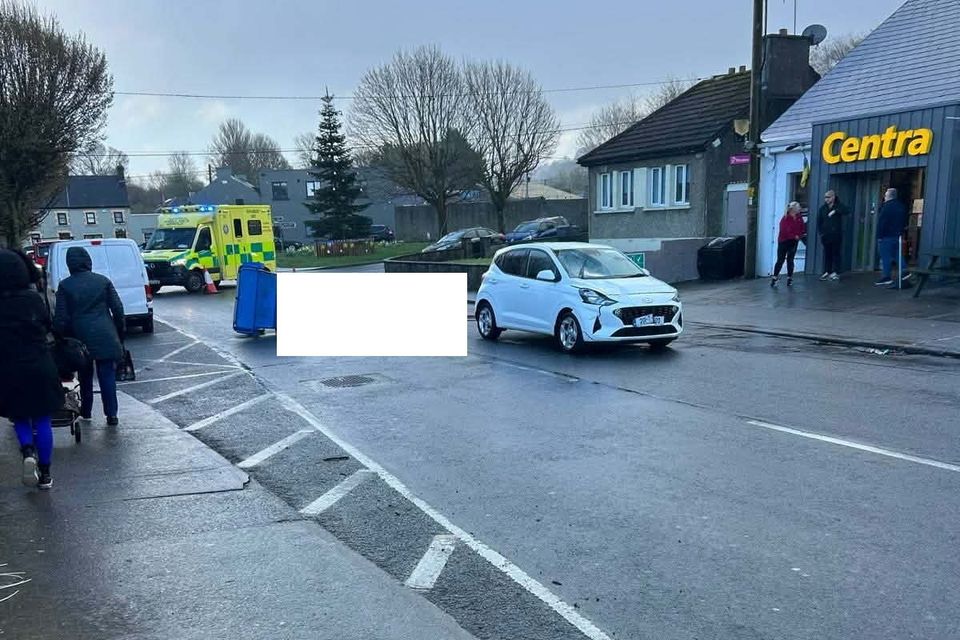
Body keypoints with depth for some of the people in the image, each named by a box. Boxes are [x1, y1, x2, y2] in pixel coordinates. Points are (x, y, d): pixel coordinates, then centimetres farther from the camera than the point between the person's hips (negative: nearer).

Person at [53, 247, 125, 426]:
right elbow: (118, 309, 1)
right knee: (107, 375, 2)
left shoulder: (65, 285, -2)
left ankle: (86, 411, 27)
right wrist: (119, 333, 11)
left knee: (85, 375, 17)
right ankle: (111, 414, -1)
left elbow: (61, 317, -3)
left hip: (80, 337, 0)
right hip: (105, 336, 0)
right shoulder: (103, 281, 1)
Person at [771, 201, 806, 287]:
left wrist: (799, 235, -12)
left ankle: (789, 278, 13)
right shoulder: (785, 218, -14)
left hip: (793, 242, 4)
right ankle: (774, 278, 4)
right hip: (783, 241, -4)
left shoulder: (799, 217, 3)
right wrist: (794, 236, -19)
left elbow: (802, 228, 7)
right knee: (780, 260, -2)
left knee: (790, 260, 7)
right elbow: (784, 231, -20)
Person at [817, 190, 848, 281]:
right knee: (827, 254, 6)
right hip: (826, 236, 3)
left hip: (836, 236, -3)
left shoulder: (839, 206, 2)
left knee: (836, 254, 0)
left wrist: (835, 211, -27)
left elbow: (845, 211, -19)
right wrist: (820, 232, 0)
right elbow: (819, 222, 9)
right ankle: (827, 272, 11)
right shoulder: (822, 208, 9)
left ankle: (834, 272, 2)